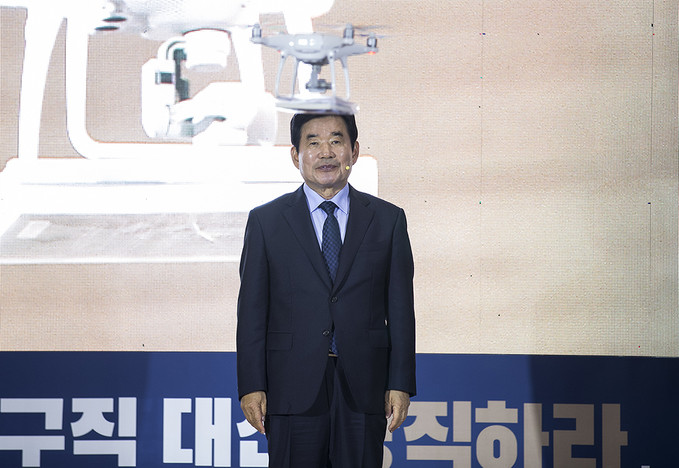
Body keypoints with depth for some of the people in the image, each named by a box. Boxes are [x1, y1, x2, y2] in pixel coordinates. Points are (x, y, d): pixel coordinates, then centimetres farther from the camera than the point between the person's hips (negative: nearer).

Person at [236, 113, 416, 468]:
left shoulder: (388, 219, 9)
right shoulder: (265, 221, 6)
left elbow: (401, 308, 7)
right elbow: (252, 309, 3)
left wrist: (400, 384, 0)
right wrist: (251, 386, -4)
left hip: (363, 387, 1)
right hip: (293, 388, -1)